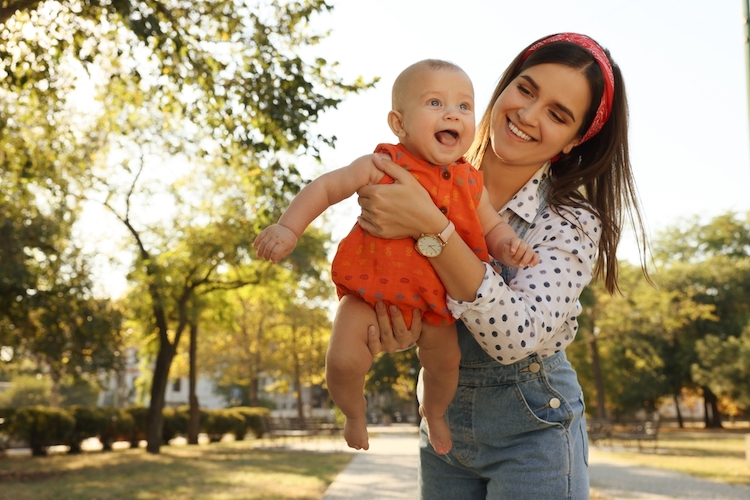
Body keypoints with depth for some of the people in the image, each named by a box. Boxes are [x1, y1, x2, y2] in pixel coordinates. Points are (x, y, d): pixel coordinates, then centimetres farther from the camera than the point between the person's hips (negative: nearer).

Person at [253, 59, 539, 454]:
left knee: (445, 362, 16)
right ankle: (354, 412, 18)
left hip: (436, 300, 4)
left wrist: (510, 247, -15)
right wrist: (288, 228, -21)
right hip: (372, 288, -4)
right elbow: (326, 187, -10)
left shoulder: (469, 183, -3)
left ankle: (433, 412, 53)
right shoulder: (383, 168, -15)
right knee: (343, 361, -18)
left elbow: (492, 226, 7)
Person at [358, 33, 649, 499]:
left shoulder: (573, 222, -16)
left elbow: (519, 336, -29)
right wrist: (401, 326, -22)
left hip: (531, 429, -3)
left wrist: (430, 228, -35)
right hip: (441, 419, 3)